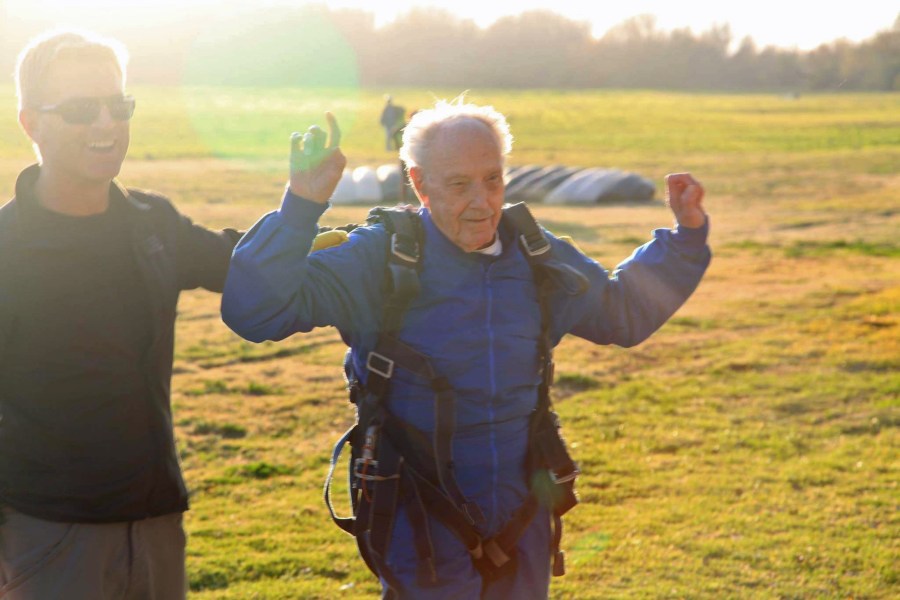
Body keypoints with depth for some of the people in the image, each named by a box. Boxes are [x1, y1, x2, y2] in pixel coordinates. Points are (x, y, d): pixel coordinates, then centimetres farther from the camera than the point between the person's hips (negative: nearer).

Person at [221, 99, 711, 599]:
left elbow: (623, 312, 19)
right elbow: (254, 310, -21)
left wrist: (685, 236, 8)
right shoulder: (376, 259, -13)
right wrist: (300, 206, -30)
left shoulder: (540, 258, 1)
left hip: (521, 521, 5)